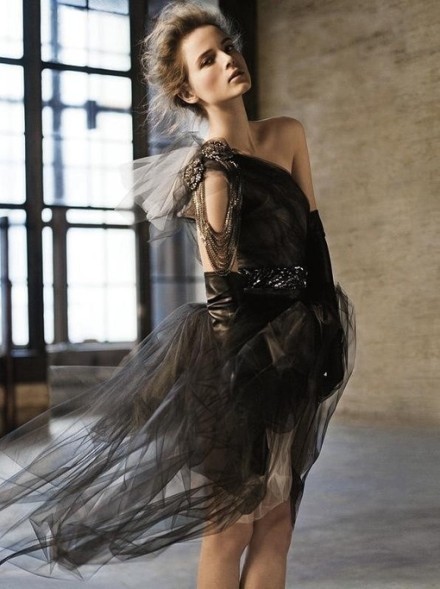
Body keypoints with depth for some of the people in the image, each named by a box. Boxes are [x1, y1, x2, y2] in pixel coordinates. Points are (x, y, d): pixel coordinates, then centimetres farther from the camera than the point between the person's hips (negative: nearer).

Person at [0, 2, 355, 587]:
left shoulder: (288, 135, 6)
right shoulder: (212, 171, -15)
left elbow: (314, 240, 10)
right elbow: (223, 295, -15)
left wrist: (331, 328, 7)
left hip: (299, 351, 7)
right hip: (240, 352, -7)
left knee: (277, 525, 11)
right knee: (232, 527, 3)